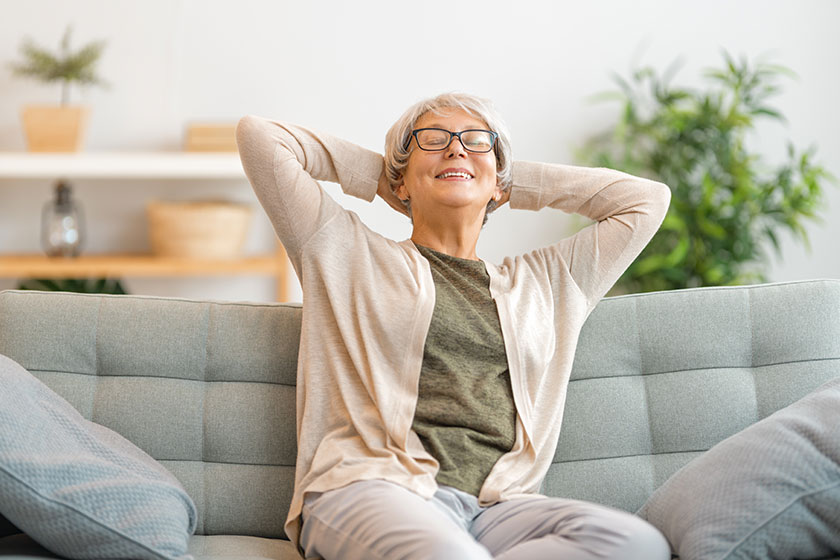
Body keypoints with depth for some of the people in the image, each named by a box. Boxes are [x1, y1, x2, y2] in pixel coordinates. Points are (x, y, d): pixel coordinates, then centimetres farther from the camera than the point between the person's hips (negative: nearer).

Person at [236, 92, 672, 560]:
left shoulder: (544, 281, 29)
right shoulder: (352, 254, 19)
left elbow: (647, 198, 35)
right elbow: (259, 137, 16)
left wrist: (518, 182, 33)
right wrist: (373, 172, 27)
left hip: (499, 505, 5)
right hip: (373, 487, -4)